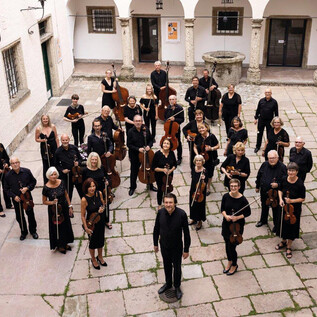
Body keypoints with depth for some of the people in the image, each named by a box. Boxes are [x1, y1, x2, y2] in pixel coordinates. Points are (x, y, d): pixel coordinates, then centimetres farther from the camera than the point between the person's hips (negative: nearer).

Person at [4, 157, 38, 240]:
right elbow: (6, 189, -1)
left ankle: (33, 231, 33)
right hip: (16, 199, 0)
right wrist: (13, 196, -13)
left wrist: (27, 188, -17)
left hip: (27, 197, 0)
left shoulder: (26, 171, -12)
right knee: (19, 217, 12)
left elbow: (33, 181, 0)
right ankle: (23, 232, 34)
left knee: (30, 214, 11)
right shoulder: (8, 175, -11)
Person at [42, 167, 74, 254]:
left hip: (64, 208, 4)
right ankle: (59, 245, 34)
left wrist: (70, 206, 4)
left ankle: (65, 243, 41)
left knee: (66, 225, 19)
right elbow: (44, 201, -8)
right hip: (54, 210, -4)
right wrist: (52, 202, -26)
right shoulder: (46, 187, -19)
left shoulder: (61, 183, -9)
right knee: (57, 227, 12)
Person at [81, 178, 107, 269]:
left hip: (101, 221, 4)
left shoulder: (99, 193, -13)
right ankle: (93, 259, 42)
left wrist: (102, 208, -15)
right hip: (91, 223, -4)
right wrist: (86, 228, -17)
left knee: (101, 240, 23)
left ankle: (100, 257, 49)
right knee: (93, 242, 16)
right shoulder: (84, 199, -25)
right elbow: (83, 215, -17)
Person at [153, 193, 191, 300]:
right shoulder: (160, 212, -17)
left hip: (176, 247, -3)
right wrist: (155, 243, 7)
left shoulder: (181, 214, -26)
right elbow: (156, 229, -2)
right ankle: (168, 283, 50)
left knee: (177, 267, 18)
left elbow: (186, 232, -16)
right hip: (164, 246, 3)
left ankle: (177, 287, 43)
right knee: (167, 265, 25)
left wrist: (186, 249, -10)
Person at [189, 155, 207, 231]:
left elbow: (204, 185, -19)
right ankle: (194, 219, 38)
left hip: (200, 192, -6)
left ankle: (200, 222, 24)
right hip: (193, 191, 6)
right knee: (192, 205, 18)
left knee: (200, 206, 6)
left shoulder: (204, 171, -19)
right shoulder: (193, 169, -1)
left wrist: (203, 179, -39)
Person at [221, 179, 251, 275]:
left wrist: (237, 217, -19)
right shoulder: (226, 196, -7)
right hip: (226, 224, 4)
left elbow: (248, 213, -7)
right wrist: (225, 215, -14)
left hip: (237, 225, -4)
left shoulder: (243, 199, -18)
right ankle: (229, 261, 44)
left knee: (232, 246, -1)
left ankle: (234, 265, 26)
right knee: (227, 244, 18)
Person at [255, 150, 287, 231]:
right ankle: (263, 220, 50)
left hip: (275, 193, -5)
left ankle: (276, 225, 31)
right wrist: (257, 187, 15)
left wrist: (278, 184, -32)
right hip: (264, 191, 5)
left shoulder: (282, 167, -20)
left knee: (275, 209, 10)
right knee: (264, 207, 26)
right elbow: (259, 176, 8)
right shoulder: (264, 165, -6)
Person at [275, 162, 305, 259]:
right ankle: (283, 241, 47)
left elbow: (302, 199, -14)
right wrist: (280, 199, -8)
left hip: (294, 209, -4)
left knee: (291, 226, 10)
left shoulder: (300, 184, -22)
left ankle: (289, 247, 30)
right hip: (283, 207, 4)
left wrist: (291, 201, -25)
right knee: (283, 224, 20)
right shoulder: (284, 180, -9)